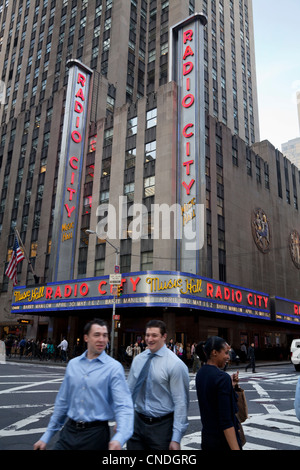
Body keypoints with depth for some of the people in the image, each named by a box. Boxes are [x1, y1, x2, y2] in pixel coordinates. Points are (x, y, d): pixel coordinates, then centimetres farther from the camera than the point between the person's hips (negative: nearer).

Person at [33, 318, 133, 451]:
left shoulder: (114, 368, -12)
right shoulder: (72, 364, 3)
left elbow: (124, 406, -20)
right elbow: (62, 402, 11)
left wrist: (119, 439, -36)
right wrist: (47, 436, 13)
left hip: (96, 434, -3)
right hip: (69, 431, 4)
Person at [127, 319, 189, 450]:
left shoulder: (175, 364, -14)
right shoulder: (137, 360, 2)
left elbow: (181, 402, -14)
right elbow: (129, 391, 10)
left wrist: (176, 438, -15)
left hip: (162, 425, -4)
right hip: (138, 422, 4)